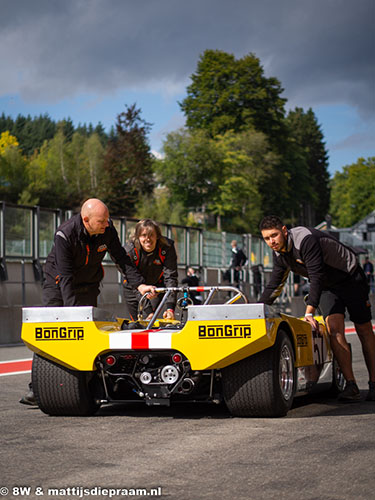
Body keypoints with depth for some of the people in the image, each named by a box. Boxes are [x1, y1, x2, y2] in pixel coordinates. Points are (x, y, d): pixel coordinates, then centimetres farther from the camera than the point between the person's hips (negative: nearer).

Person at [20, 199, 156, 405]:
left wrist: (139, 284, -17)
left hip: (88, 286, 4)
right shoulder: (65, 234, -30)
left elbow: (121, 259, -7)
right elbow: (65, 276, -32)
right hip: (58, 284, -3)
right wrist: (73, 310, -38)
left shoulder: (107, 229, -18)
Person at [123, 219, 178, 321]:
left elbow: (171, 278, -32)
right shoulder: (129, 251, -30)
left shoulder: (167, 247, -28)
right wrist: (148, 311, -39)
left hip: (157, 286, 1)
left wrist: (170, 308, -45)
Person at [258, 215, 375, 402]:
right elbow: (274, 286, 6)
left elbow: (316, 276, -36)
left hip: (351, 279, -6)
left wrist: (309, 311, -40)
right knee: (334, 329, -16)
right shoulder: (279, 253, -5)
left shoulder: (306, 239, -31)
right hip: (327, 287, 6)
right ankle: (351, 385, -18)